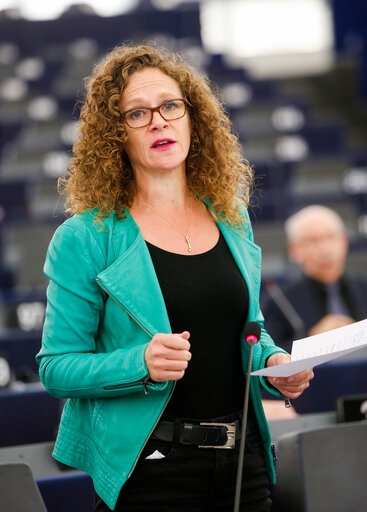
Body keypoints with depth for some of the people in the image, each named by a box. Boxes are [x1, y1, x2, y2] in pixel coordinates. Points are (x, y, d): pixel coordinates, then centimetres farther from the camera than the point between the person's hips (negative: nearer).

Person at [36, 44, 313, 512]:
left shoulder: (232, 220, 8)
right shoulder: (85, 238, -7)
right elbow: (56, 366, -8)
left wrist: (274, 361, -1)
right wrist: (142, 364, -23)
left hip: (242, 457, 5)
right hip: (146, 468, -4)